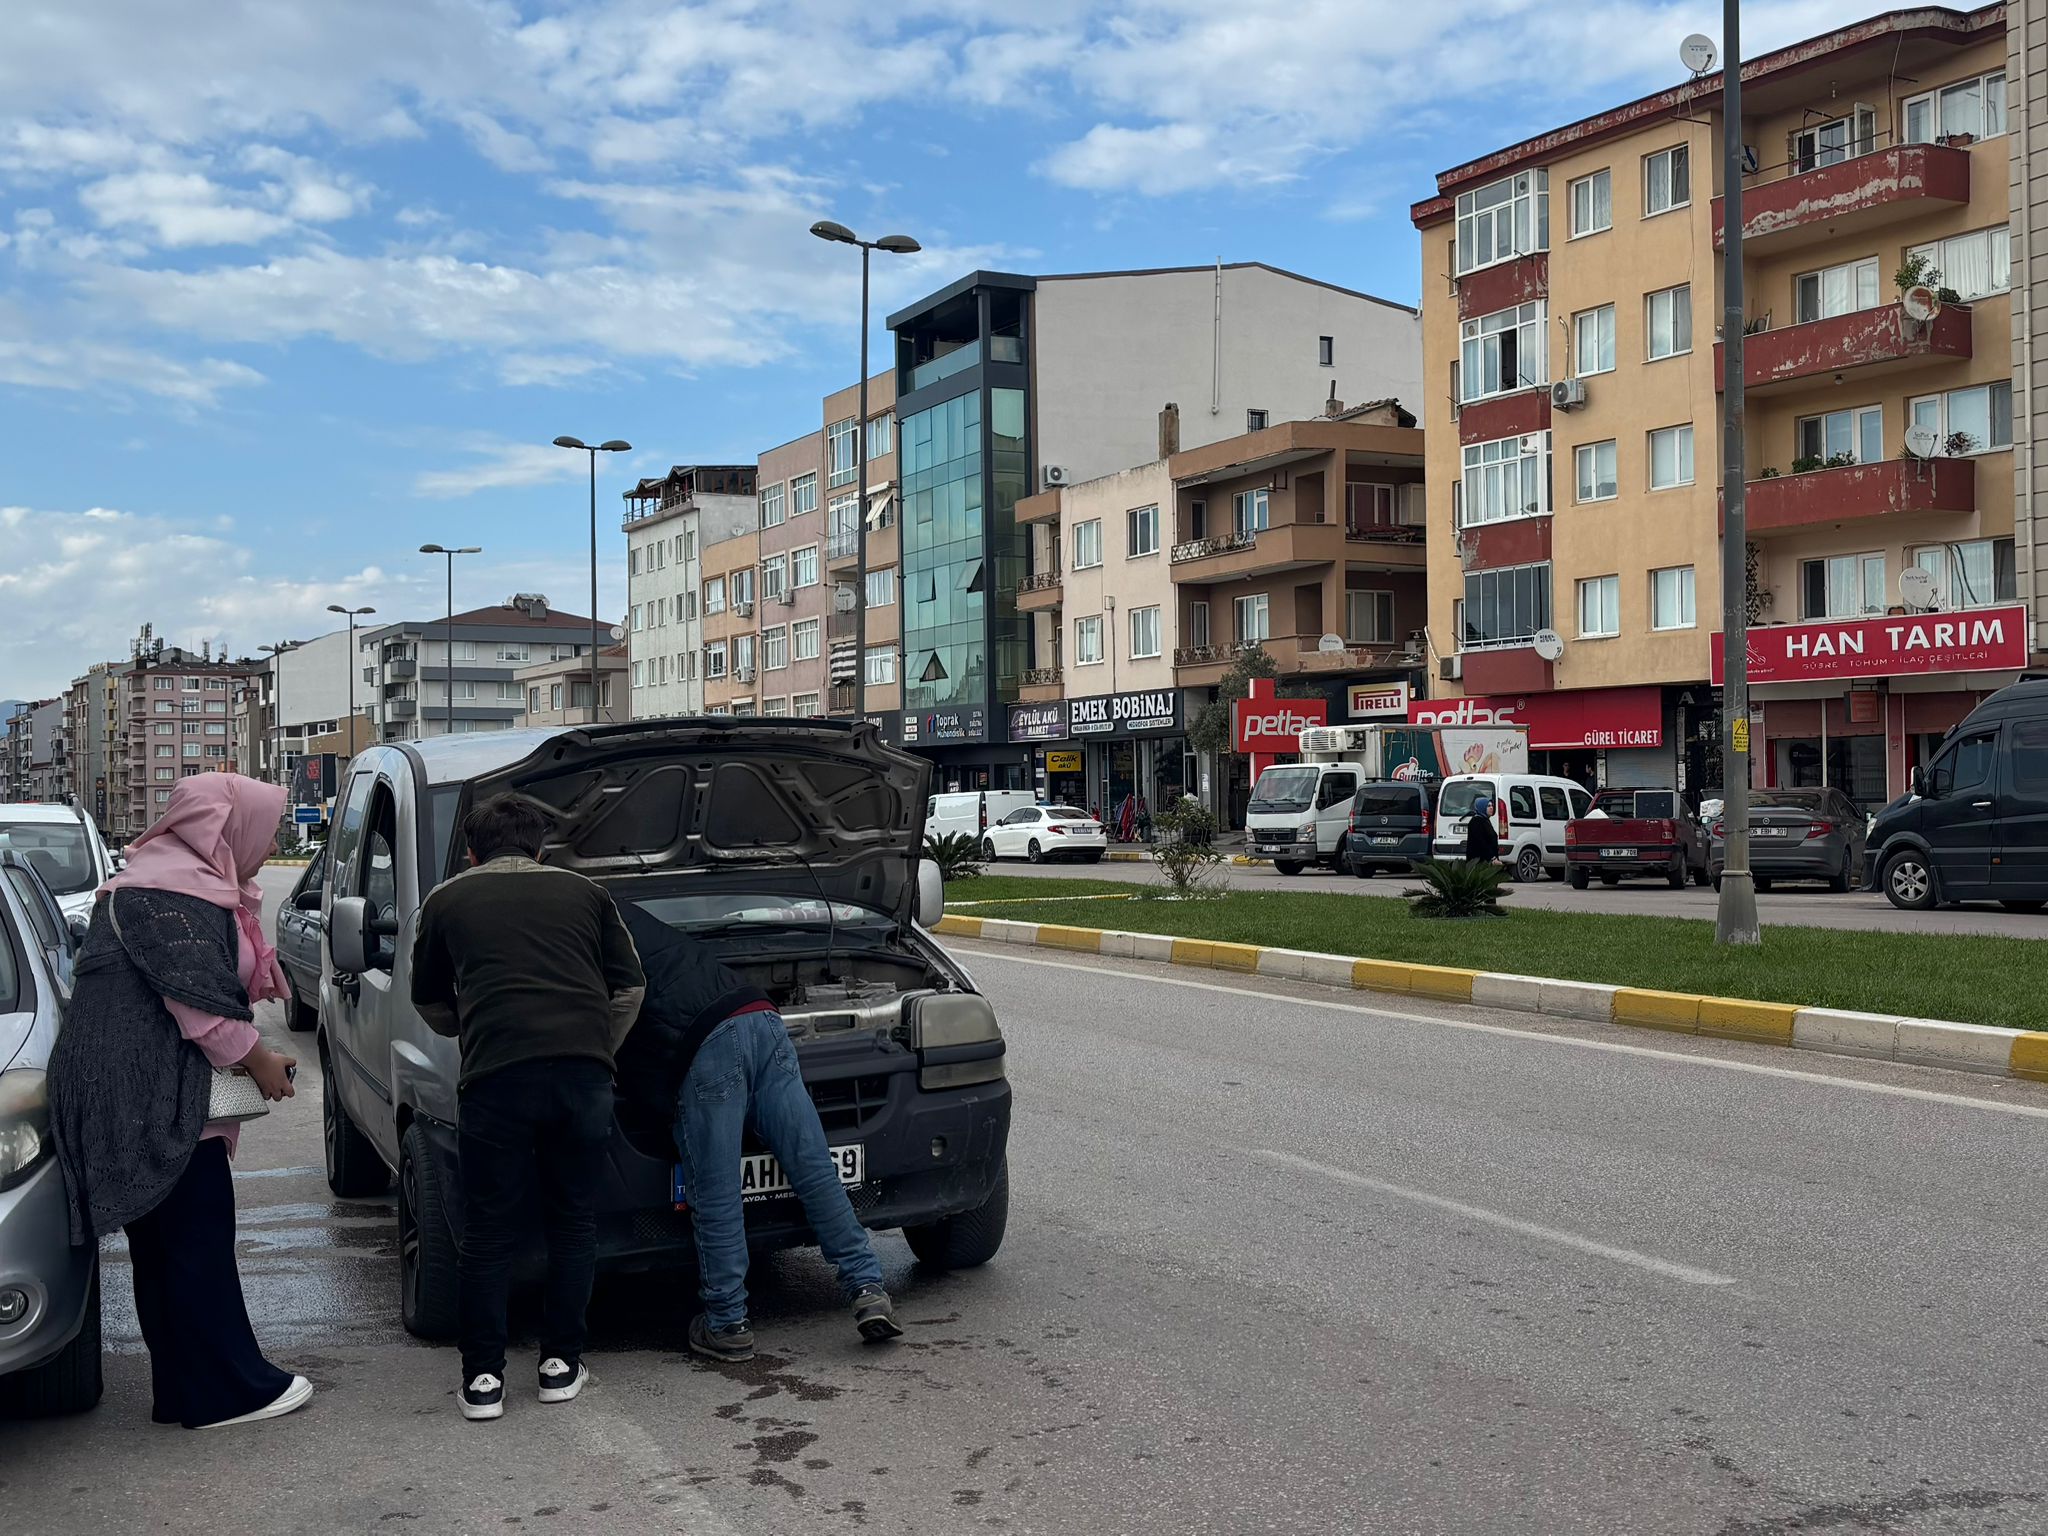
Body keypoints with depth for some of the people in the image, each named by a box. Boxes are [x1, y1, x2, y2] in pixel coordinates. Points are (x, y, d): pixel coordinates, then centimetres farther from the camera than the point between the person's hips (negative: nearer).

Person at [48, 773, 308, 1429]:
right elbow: (200, 999, -17)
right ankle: (230, 1389, 1)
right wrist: (259, 1060, -6)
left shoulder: (187, 879, 19)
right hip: (147, 1094, -11)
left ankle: (186, 1389, 19)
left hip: (155, 1094, 11)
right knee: (197, 1239, -5)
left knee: (165, 1245, 13)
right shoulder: (174, 891, -15)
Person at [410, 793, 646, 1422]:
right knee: (573, 1223, 15)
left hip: (496, 1077, -1)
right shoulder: (583, 892, 21)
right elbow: (629, 988, 20)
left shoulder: (448, 900, 19)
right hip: (584, 1073, 1)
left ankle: (483, 1378, 11)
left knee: (488, 1232, 10)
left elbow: (430, 1000, 28)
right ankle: (561, 1365, 20)